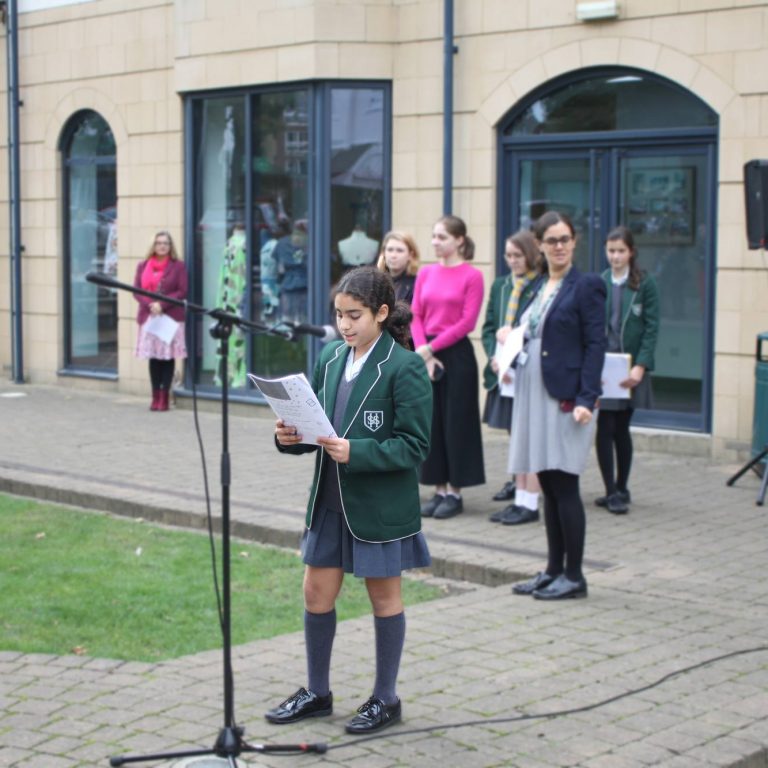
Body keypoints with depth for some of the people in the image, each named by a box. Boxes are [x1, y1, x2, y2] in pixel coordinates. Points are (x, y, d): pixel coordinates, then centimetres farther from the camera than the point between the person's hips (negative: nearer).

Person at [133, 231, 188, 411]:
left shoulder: (178, 266, 3)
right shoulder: (143, 266, 14)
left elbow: (182, 291, -4)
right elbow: (136, 290, 7)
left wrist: (162, 304, -15)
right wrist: (149, 304, -11)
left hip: (171, 318, -3)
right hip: (149, 317, 3)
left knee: (168, 357, -1)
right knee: (153, 358, 3)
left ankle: (164, 397, 3)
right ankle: (155, 397, 8)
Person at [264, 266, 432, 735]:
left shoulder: (404, 367, -15)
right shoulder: (331, 358, 5)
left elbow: (415, 445, -17)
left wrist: (355, 452, -28)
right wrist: (293, 436, -11)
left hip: (381, 504, -6)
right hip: (331, 499, 6)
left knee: (384, 597, 9)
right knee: (317, 593, 11)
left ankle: (386, 699, 24)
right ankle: (317, 692, 29)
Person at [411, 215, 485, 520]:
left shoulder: (472, 275, -7)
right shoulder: (425, 273, 10)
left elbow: (467, 322, -12)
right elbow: (415, 315, 7)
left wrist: (431, 348, -12)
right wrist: (423, 351, -8)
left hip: (456, 354, -5)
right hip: (426, 355, 5)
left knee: (456, 422, 1)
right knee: (431, 421, 8)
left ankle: (454, 492, 9)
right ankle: (438, 490, 16)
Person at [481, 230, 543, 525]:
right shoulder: (500, 285, 13)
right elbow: (488, 327, 13)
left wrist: (514, 337, -16)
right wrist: (494, 357, -2)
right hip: (504, 371, 7)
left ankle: (529, 503, 0)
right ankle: (519, 487, 27)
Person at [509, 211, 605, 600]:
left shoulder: (586, 286, -6)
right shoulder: (538, 288, 16)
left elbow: (595, 345, -12)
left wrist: (586, 399, -18)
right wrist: (510, 341, 5)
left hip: (565, 399, -7)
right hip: (534, 395, 7)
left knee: (564, 487, -5)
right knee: (548, 488, 11)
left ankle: (573, 576, 4)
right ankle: (553, 569, 18)